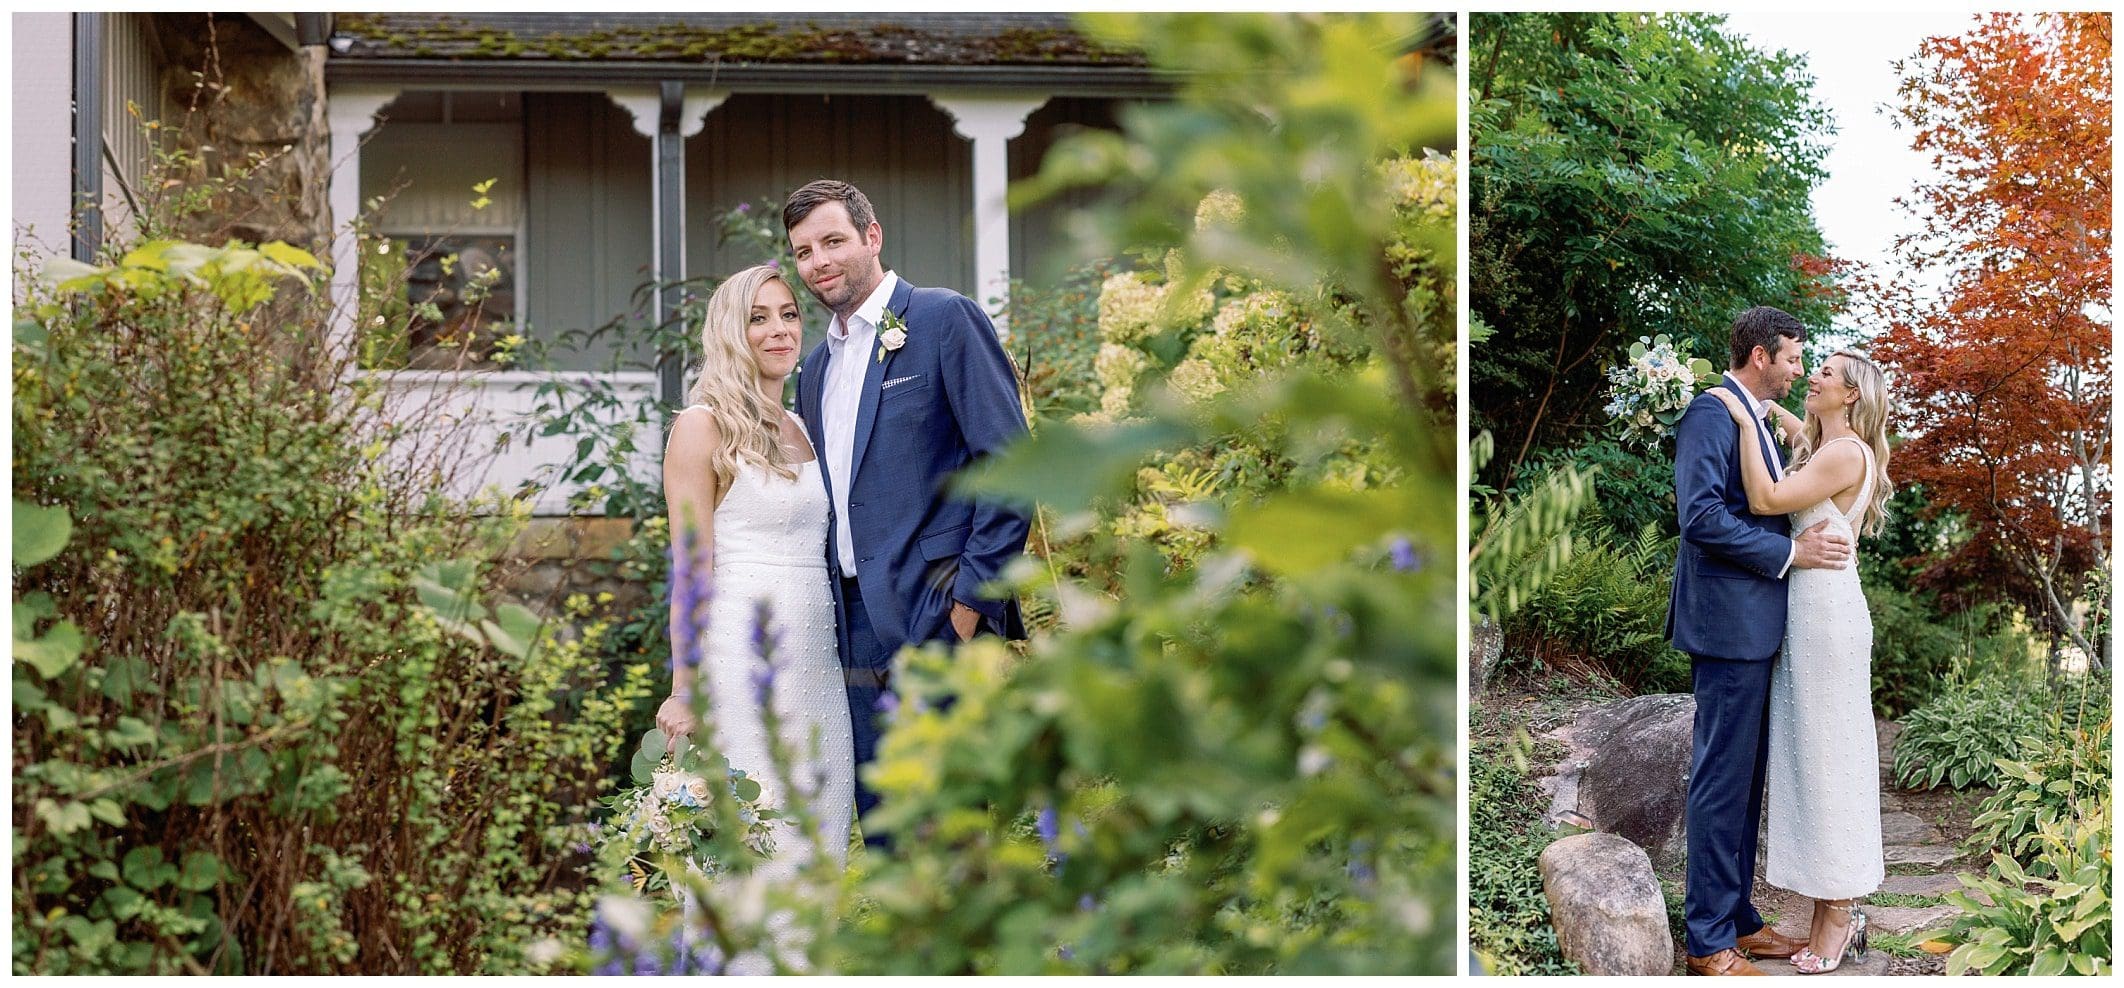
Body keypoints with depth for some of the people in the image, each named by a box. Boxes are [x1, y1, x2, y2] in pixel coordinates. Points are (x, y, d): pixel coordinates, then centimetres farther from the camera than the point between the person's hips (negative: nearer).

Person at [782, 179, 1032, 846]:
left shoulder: (945, 319, -3)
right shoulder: (816, 368, 19)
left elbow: (1010, 463, -9)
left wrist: (973, 596, -14)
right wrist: (833, 611, 13)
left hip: (935, 615, -7)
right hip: (858, 628, 7)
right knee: (881, 835, 8)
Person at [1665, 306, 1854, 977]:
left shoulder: (1754, 419, 18)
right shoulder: (1711, 415, -13)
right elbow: (1701, 516, -23)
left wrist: (1811, 538, 10)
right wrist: (1791, 552, -19)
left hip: (1757, 626, 10)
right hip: (1728, 623, -10)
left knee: (1745, 779, 15)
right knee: (1722, 781, -5)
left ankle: (1737, 918, 23)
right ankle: (1710, 945, 0)